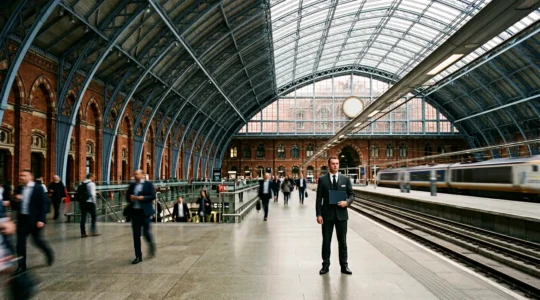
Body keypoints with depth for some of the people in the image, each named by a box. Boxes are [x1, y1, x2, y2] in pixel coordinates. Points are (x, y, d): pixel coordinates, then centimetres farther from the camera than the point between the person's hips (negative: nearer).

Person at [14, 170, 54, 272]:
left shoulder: (39, 189, -8)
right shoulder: (19, 189, 9)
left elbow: (43, 205, -10)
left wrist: (41, 220, -16)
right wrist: (16, 200, -10)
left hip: (34, 220, -5)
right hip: (22, 219, 5)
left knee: (37, 240, 4)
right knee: (20, 242, 4)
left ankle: (49, 252, 32)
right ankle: (22, 266, 12)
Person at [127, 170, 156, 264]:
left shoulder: (148, 184, -1)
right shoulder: (132, 185, 13)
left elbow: (153, 196, -8)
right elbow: (127, 196, 16)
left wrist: (143, 198, -20)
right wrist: (130, 198, -7)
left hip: (145, 211, -4)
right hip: (134, 211, 4)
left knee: (146, 232, -2)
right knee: (136, 235, 3)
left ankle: (151, 245, 31)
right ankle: (138, 256, 10)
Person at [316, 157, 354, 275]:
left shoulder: (345, 179, 4)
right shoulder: (322, 180, 0)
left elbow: (351, 194, 7)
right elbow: (319, 198, -1)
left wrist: (347, 202, -15)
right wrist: (319, 214, -8)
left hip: (341, 214, 1)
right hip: (327, 214, -1)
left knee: (342, 241, 7)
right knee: (326, 241, 6)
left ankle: (344, 266, 16)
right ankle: (325, 265, 16)